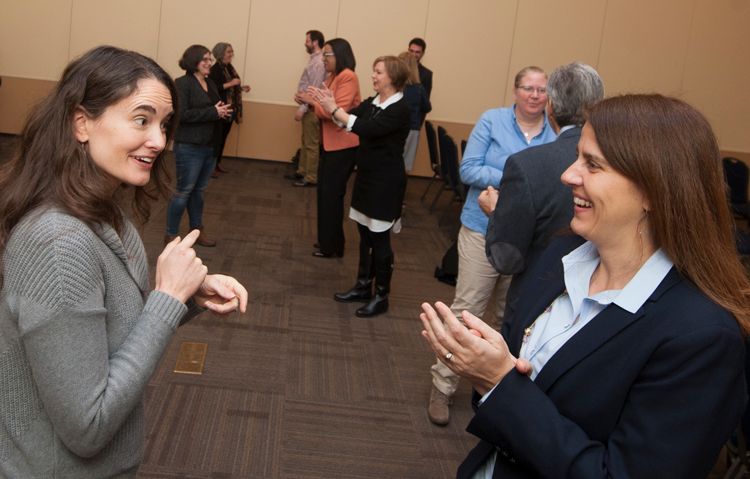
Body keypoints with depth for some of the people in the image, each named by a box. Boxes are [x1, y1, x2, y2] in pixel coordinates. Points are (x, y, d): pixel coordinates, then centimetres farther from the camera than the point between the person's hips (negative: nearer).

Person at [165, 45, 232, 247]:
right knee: (183, 191, 0)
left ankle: (197, 230, 29)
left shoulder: (210, 84, 14)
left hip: (210, 146, 8)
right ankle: (171, 235, 11)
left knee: (198, 190, 17)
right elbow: (182, 114, -22)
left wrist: (223, 112, -1)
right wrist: (213, 112, -21)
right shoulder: (183, 83, -11)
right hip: (189, 147, -8)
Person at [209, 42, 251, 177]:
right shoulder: (216, 68, -12)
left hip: (230, 109, 8)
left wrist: (241, 88, 10)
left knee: (224, 136, 13)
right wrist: (230, 84, -24)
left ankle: (218, 162, 23)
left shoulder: (229, 68, 14)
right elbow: (213, 88, -22)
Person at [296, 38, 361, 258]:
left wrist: (314, 101, -15)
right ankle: (327, 240, 27)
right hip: (330, 142, 9)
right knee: (324, 190, 15)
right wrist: (312, 100, -1)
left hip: (343, 145, -9)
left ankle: (332, 247, 9)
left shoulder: (348, 78, -16)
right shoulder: (333, 76, 11)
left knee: (331, 193, -2)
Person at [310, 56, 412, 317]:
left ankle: (381, 296, 13)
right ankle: (363, 287, 28)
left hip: (386, 183, -8)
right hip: (365, 177, 8)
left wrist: (333, 109, -25)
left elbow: (366, 128, -28)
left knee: (379, 239, 0)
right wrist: (329, 105, -16)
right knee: (365, 235, 15)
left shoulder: (400, 109, -18)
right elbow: (349, 117, 0)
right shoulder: (372, 103, 8)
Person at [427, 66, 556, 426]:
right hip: (484, 230, -2)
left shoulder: (557, 135, 2)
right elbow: (468, 169, -8)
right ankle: (442, 386, 11)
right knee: (466, 310, -1)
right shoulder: (492, 121, -3)